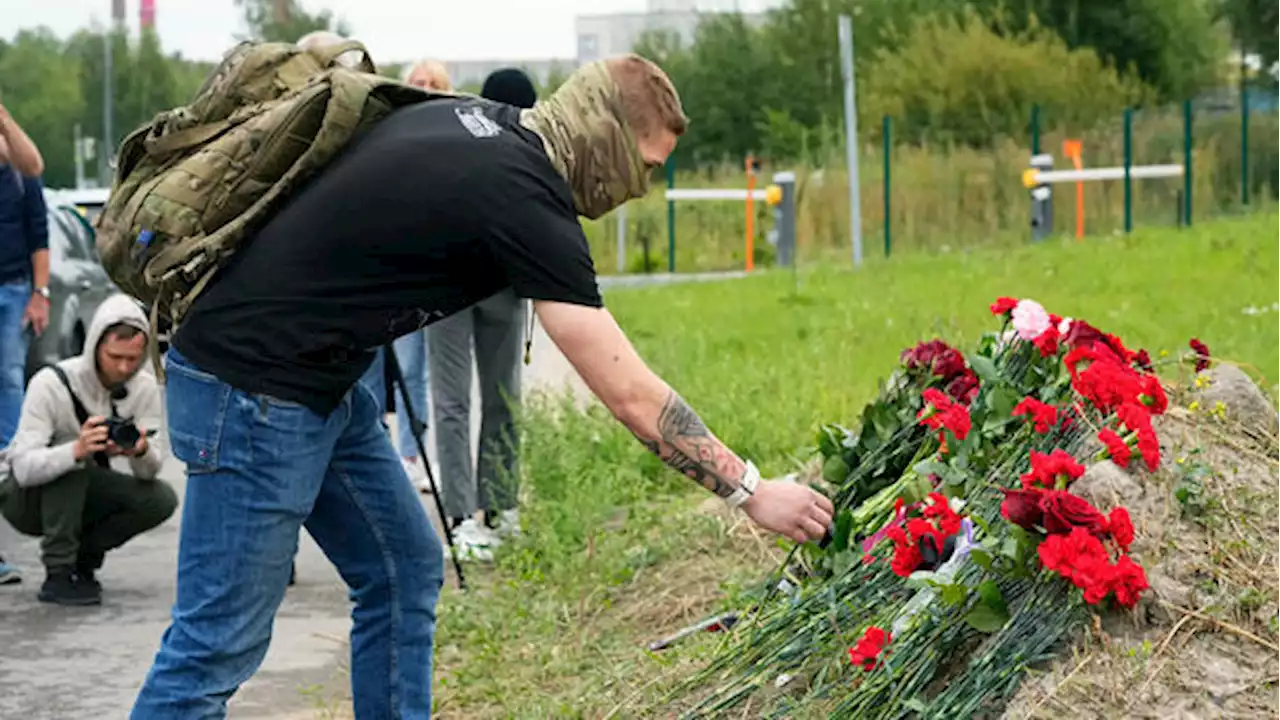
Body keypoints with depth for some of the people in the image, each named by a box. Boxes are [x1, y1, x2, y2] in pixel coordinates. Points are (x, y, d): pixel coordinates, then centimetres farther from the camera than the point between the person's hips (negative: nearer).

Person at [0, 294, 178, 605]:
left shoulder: (144, 388, -12)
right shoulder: (52, 383, -26)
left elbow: (150, 471, -13)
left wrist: (142, 452, -38)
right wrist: (76, 451, -52)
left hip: (81, 498, 5)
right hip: (26, 499, -5)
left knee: (161, 499, -17)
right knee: (71, 460, -35)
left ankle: (83, 556, 2)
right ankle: (58, 574, -28)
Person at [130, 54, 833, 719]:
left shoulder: (471, 117, 5)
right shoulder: (521, 199, -20)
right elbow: (631, 395, -18)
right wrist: (750, 491, -12)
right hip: (249, 385, -10)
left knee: (404, 569, 12)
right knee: (220, 642, -5)